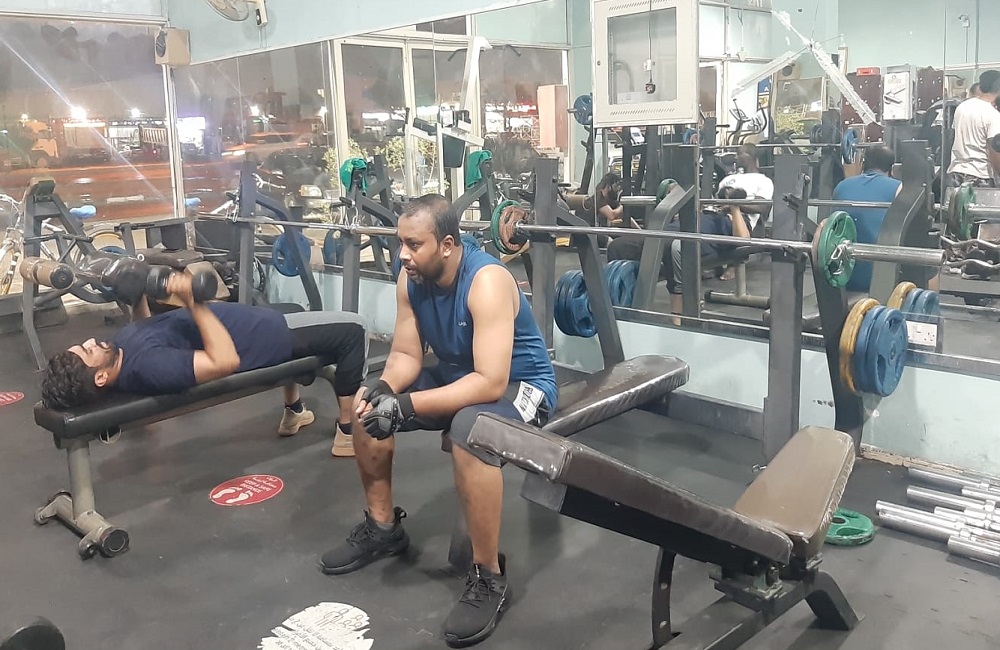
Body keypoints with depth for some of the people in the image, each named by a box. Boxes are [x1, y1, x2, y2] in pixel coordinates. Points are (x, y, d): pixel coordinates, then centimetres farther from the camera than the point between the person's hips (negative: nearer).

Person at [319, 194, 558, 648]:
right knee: (367, 407, 0)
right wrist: (383, 387, -27)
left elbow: (491, 383, -37)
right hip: (458, 374, 8)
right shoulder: (411, 279, -8)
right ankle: (382, 526, 17)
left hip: (519, 384, -8)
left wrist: (407, 405, -41)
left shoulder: (487, 282, -31)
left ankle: (489, 577, -21)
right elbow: (406, 354, -3)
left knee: (468, 432, -39)